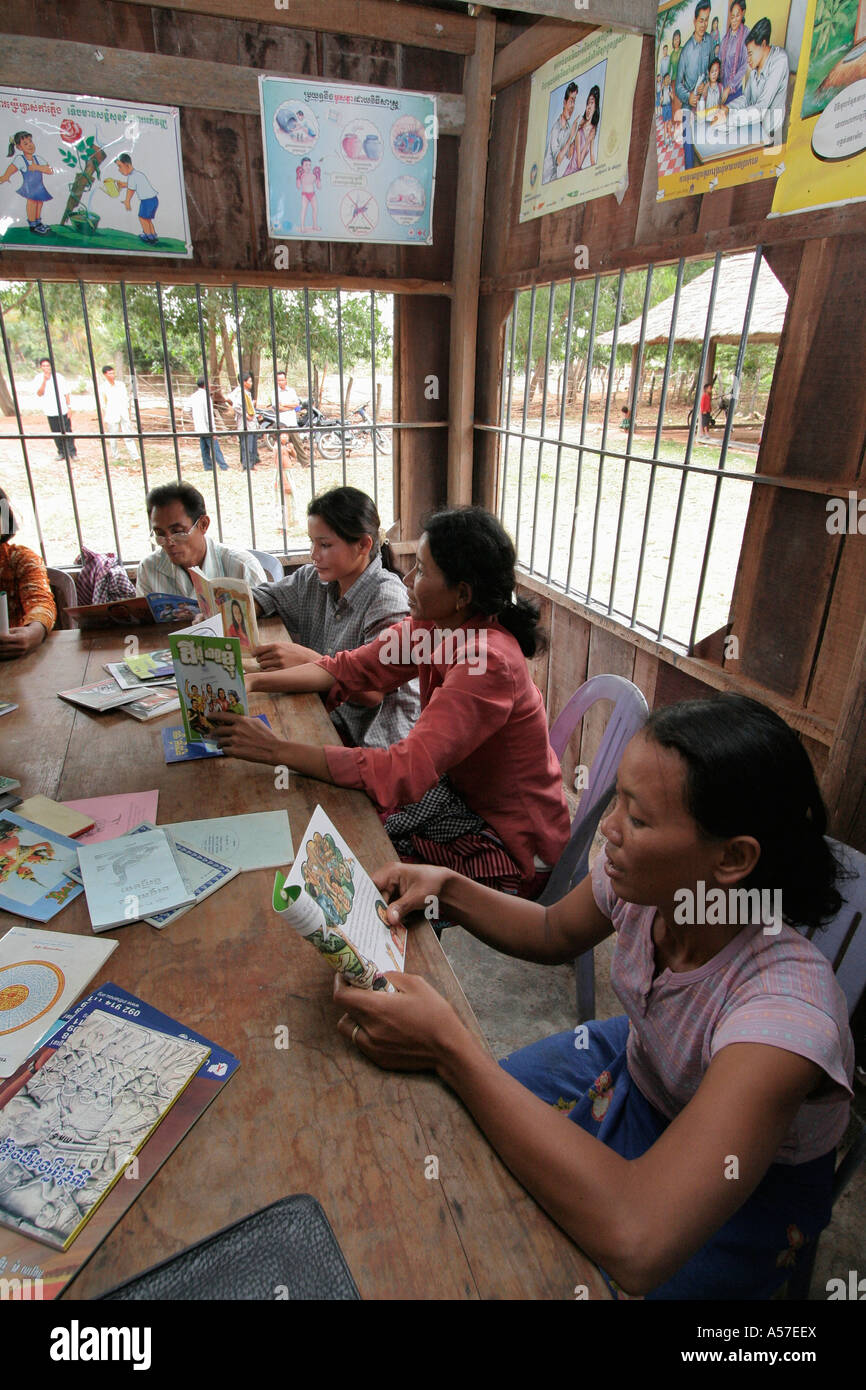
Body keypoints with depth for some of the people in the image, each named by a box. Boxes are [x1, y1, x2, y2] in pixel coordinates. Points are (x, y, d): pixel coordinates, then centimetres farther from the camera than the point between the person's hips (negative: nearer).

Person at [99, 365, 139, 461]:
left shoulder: (121, 385, 7)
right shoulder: (103, 388, -2)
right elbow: (102, 406, 0)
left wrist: (129, 416, 11)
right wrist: (103, 421, -2)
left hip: (124, 415, 2)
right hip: (111, 417, -2)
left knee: (128, 437, 0)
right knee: (113, 438, 4)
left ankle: (135, 457, -3)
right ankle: (116, 457, 16)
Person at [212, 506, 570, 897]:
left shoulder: (488, 661, -33)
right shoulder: (431, 625, -7)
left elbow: (407, 772, -38)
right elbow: (349, 669, 1)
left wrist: (277, 750, -35)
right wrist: (254, 682, -10)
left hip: (511, 846, -6)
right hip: (462, 790, 7)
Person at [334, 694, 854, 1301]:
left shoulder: (785, 1007, -41)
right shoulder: (638, 878, -23)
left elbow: (635, 1243, -50)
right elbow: (553, 934, 0)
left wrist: (448, 1045, -45)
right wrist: (447, 887, -17)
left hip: (748, 1179, -4)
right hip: (634, 1068, 5)